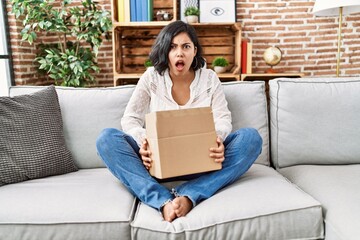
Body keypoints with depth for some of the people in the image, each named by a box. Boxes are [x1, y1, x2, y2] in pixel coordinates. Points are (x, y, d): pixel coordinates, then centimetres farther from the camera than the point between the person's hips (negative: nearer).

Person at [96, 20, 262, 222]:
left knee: (251, 137, -23)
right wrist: (143, 141, -26)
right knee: (107, 138, -23)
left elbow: (223, 119, -2)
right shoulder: (152, 77, 2)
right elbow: (131, 119, -3)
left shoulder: (209, 78, 4)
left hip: (202, 160, 1)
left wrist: (218, 139, -27)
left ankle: (189, 196, -38)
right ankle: (163, 201, -41)